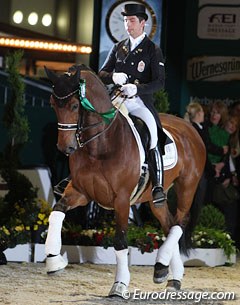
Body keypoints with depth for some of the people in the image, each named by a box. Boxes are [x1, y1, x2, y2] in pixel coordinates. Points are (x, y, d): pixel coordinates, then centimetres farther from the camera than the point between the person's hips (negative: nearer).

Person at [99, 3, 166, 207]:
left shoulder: (153, 50, 4)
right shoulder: (118, 48, 16)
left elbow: (159, 82, -4)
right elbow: (102, 74, 16)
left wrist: (137, 88, -21)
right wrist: (113, 77, -9)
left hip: (140, 102, -4)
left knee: (152, 131, -28)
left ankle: (158, 187, -29)